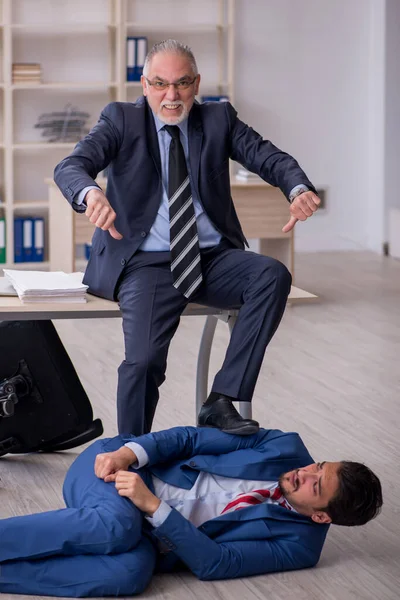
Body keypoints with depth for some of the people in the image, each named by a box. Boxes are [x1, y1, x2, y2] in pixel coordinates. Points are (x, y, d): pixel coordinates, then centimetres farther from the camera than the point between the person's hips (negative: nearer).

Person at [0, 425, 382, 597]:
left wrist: (154, 506, -24)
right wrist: (130, 452, -15)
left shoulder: (299, 545, -4)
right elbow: (192, 438, 3)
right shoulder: (287, 448, 2)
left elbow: (214, 564, -14)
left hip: (150, 539, -1)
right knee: (118, 525, -37)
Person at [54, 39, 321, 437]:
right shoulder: (121, 120, 3)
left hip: (213, 258, 3)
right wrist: (91, 193, -38)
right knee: (144, 359, -24)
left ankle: (222, 401, -23)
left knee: (273, 275, -27)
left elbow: (268, 157, -4)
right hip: (148, 263, -3)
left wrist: (298, 189, -28)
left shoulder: (219, 118, 10)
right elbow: (70, 167, -12)